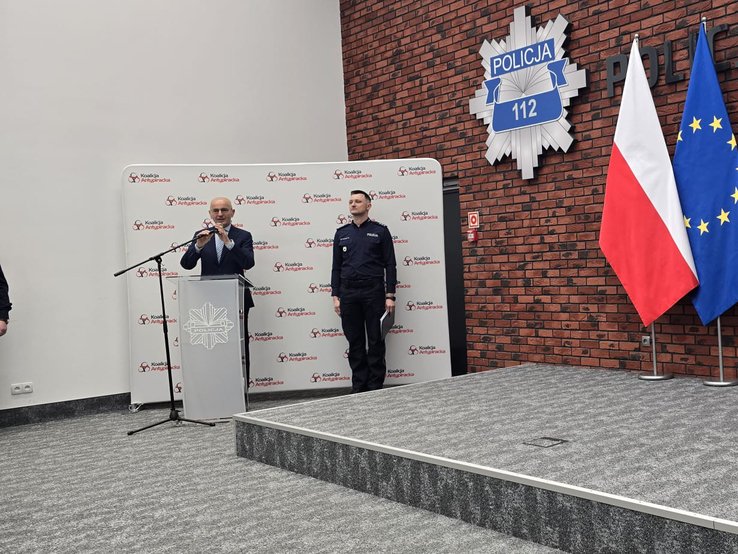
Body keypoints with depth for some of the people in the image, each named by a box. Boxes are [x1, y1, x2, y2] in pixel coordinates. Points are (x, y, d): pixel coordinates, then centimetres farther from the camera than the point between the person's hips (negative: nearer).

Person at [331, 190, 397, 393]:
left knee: (376, 341, 1)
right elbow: (336, 267, 12)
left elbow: (390, 265, 1)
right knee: (355, 343, 6)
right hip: (348, 293, 3)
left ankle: (375, 386, 8)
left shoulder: (380, 231, 3)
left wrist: (390, 296, -7)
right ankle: (359, 386, 14)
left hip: (373, 291, -3)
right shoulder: (342, 233, 12)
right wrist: (335, 296, 4)